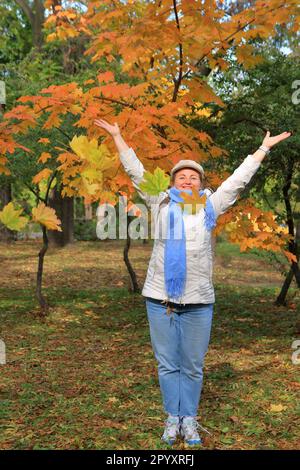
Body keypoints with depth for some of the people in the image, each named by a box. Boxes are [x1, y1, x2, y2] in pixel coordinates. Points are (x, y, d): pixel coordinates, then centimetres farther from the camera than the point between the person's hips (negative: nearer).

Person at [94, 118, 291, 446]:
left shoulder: (210, 206, 12)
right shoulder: (160, 203, 12)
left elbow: (239, 178, 18)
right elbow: (135, 171, 16)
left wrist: (264, 147, 24)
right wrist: (117, 137, 20)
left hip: (198, 300, 0)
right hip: (160, 297, 0)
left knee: (193, 366, 7)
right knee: (167, 363, 8)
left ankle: (189, 420, 20)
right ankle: (172, 419, 20)